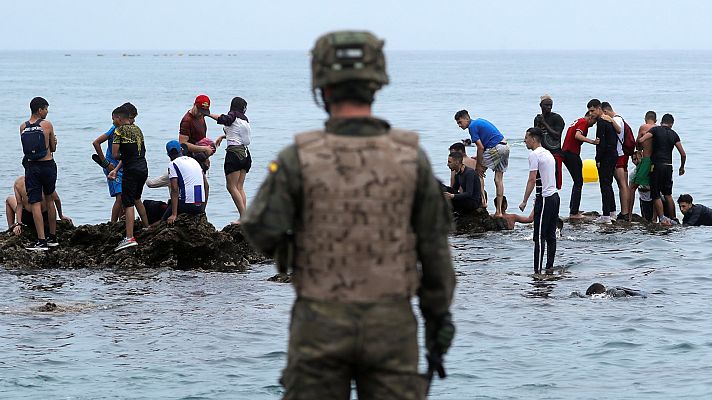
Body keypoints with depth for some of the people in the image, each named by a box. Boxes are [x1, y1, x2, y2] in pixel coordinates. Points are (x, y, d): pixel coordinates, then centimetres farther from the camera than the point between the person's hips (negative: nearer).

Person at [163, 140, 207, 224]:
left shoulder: (173, 164, -3)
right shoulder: (194, 161, 18)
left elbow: (174, 189, -12)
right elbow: (206, 185, 18)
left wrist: (174, 215, -14)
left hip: (186, 204, -6)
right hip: (200, 206, 6)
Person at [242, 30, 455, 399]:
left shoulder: (299, 158, -11)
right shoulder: (410, 158, -5)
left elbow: (262, 233, -13)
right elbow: (434, 248, -1)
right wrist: (438, 318, 10)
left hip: (320, 324, -1)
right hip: (391, 325, 1)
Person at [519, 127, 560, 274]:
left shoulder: (534, 155, -10)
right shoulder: (548, 153, 18)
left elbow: (532, 179, -16)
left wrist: (524, 201, -13)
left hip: (544, 198, -9)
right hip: (554, 195, 9)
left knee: (539, 237, -8)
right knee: (551, 235, 11)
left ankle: (537, 270, -10)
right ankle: (550, 267, 13)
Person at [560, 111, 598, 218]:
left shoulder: (578, 122, 22)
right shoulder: (583, 123, -9)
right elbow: (577, 136, -27)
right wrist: (592, 141, -35)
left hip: (565, 152, 10)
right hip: (572, 154, -10)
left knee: (578, 181, 20)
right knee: (578, 182, -6)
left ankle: (573, 208, 24)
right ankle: (574, 213, -9)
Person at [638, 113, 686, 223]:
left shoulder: (655, 130, -3)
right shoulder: (674, 134, 8)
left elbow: (641, 140, -15)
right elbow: (683, 154, 7)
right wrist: (682, 167, 23)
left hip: (657, 166, -4)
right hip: (668, 166, 4)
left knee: (656, 195, -1)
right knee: (668, 194, 16)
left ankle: (662, 219, -12)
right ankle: (672, 219, 16)